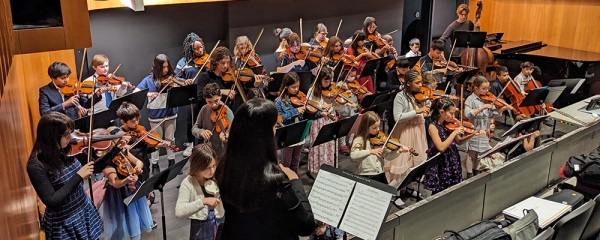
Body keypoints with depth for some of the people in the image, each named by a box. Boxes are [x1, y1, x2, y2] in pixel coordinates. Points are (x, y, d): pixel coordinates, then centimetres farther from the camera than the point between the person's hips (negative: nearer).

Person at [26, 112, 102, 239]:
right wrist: (78, 176, -28)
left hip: (86, 212, 6)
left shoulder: (69, 150, -5)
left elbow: (94, 167, 8)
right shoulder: (36, 166, -22)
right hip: (64, 225, -6)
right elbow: (51, 201, -25)